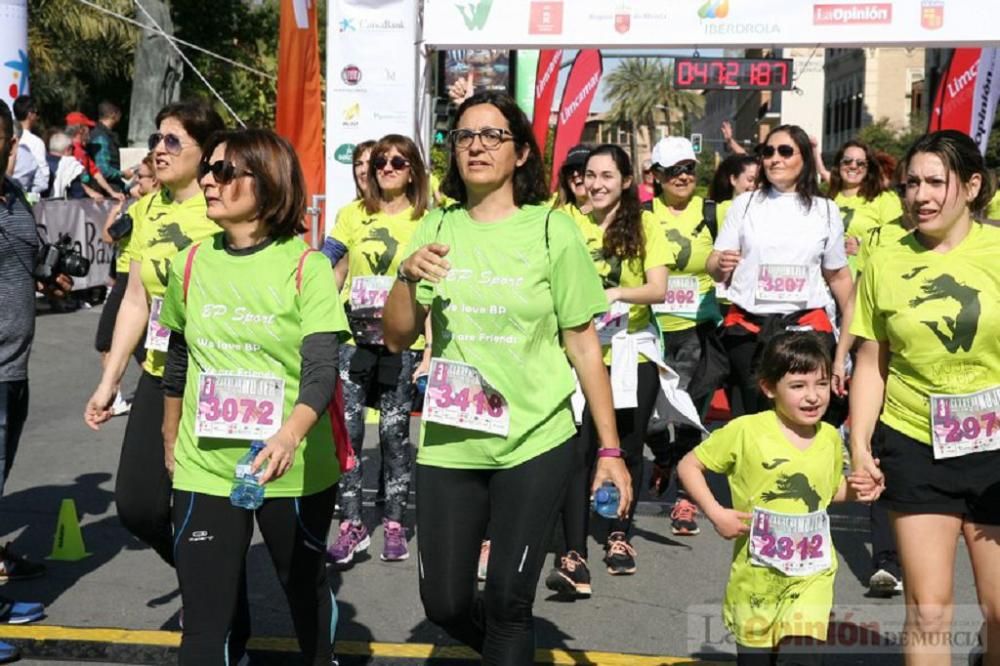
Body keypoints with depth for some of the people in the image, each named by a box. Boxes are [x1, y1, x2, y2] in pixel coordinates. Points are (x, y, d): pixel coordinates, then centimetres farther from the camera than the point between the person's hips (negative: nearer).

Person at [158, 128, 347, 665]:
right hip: (204, 467, 2)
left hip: (295, 470, -2)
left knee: (305, 587, 21)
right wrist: (170, 438, 22)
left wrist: (289, 434, -38)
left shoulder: (307, 266, -11)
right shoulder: (192, 262, 1)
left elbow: (322, 369, -21)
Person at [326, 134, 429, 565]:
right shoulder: (353, 217, 10)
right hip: (353, 339, 2)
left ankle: (394, 524, 15)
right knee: (345, 429, -3)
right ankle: (351, 524, 8)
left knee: (394, 431, 2)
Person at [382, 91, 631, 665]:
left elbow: (584, 346, -4)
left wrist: (610, 449, -4)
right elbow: (398, 339, 4)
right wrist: (407, 276, -14)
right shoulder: (438, 227, 4)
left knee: (508, 601, 0)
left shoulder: (552, 229, -6)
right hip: (448, 444, 3)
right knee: (445, 603, 10)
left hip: (536, 444, -3)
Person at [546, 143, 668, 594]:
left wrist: (617, 293, -25)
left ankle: (619, 535, 31)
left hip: (632, 354, 0)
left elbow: (658, 289, -8)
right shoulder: (572, 227, 4)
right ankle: (574, 558, -12)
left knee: (627, 449, 12)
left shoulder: (643, 227, 0)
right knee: (579, 451, -10)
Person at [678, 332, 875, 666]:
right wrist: (716, 513, -16)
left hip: (812, 573, 2)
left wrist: (854, 489, -2)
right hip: (755, 573, -1)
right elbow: (689, 465, -5)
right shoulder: (745, 431, -12)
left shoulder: (830, 438, 2)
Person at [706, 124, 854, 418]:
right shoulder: (745, 203, 7)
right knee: (755, 412, 0)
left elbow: (838, 275, 14)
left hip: (807, 326, 0)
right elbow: (714, 267, 5)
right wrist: (721, 266, -18)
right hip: (749, 328, 0)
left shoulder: (825, 210, 8)